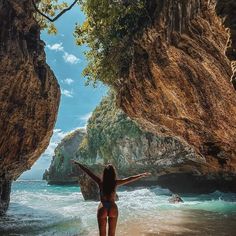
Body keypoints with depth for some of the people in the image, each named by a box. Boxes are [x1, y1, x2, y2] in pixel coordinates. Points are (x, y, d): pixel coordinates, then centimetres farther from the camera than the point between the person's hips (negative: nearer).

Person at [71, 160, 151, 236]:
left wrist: (77, 164, 2)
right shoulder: (115, 183, -11)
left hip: (102, 209, 0)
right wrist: (143, 174, 1)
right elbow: (130, 179, -7)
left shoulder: (100, 182, -11)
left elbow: (88, 172, -6)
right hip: (113, 209, 1)